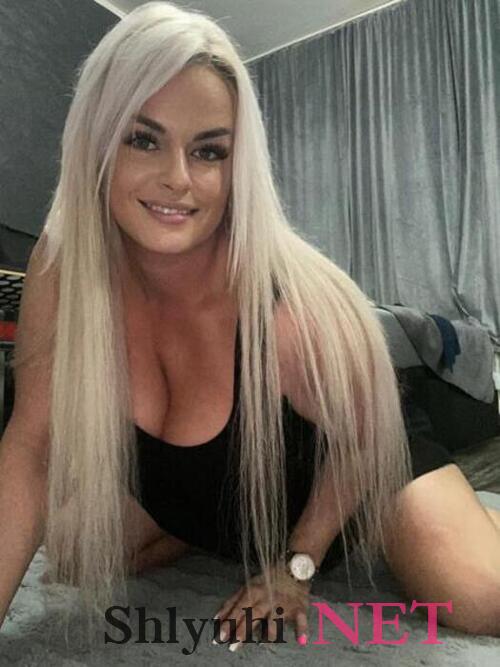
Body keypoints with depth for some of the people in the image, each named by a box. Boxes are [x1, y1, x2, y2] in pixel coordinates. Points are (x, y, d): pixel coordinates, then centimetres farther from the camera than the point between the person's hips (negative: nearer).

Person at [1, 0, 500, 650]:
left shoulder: (292, 301, -37)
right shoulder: (62, 264, -25)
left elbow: (363, 437, -17)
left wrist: (297, 564, -8)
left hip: (351, 471, -3)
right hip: (197, 491, 4)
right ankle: (202, 541, 29)